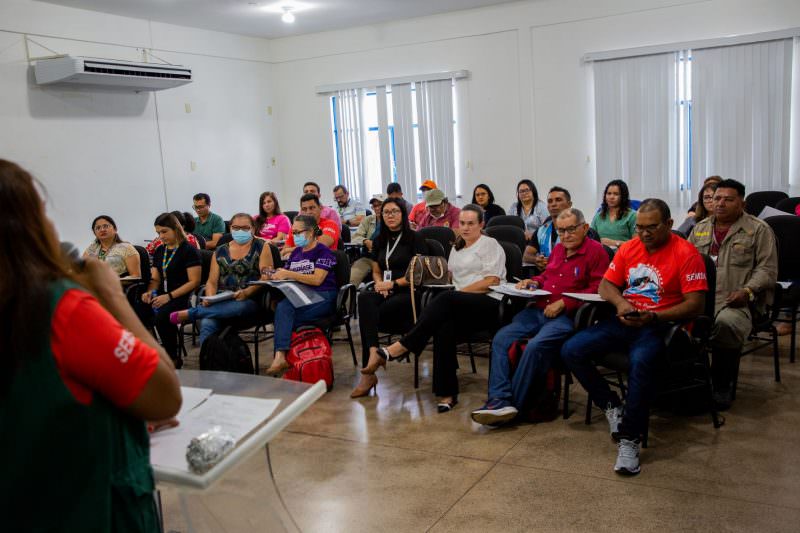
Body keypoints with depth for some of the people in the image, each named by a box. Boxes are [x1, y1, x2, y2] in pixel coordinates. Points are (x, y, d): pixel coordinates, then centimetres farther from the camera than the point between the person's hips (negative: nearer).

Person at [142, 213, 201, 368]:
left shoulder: (189, 250, -4)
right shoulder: (159, 251, 19)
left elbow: (194, 281, -10)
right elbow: (155, 279, 21)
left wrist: (170, 296, -18)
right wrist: (149, 292, -2)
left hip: (182, 297, -6)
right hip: (161, 296, 6)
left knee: (161, 316, -34)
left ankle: (173, 358, -13)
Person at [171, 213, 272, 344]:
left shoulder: (261, 247, 8)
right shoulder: (220, 251, 17)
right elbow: (212, 282, 13)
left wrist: (246, 292, -20)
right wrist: (210, 298, -10)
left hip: (250, 300, -2)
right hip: (222, 301, 2)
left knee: (239, 306, -39)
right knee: (207, 324, -32)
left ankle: (189, 313, -25)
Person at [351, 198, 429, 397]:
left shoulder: (415, 238, 4)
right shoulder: (380, 241, 21)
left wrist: (393, 284, -10)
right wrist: (379, 283, 2)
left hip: (408, 293, -4)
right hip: (385, 292, 4)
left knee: (368, 314, -31)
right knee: (365, 298, -34)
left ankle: (368, 372, -30)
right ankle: (373, 354, -42)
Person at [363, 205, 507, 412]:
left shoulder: (490, 244, 6)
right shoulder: (457, 248, 27)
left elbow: (492, 282, -6)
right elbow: (451, 276, 22)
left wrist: (459, 291, -12)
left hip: (489, 304, -5)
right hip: (460, 307, 5)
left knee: (446, 300, -35)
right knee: (444, 324, -33)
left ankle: (393, 350, -39)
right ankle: (446, 393, -34)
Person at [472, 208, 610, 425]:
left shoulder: (596, 251, -1)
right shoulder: (558, 249, 23)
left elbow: (597, 290, -9)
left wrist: (563, 303, -15)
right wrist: (533, 282, 15)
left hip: (567, 316, -7)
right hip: (538, 310, 7)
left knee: (535, 346, -32)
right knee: (501, 339, -15)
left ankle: (514, 404, -21)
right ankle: (499, 399, -24)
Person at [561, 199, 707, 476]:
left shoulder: (686, 254, -5)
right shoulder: (628, 248, 13)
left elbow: (695, 305, -11)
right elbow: (606, 285, 17)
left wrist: (653, 317, -22)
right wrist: (620, 303, -7)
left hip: (657, 325, -6)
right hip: (623, 320, 6)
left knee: (641, 362, -38)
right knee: (571, 350, -13)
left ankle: (630, 438, -25)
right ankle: (611, 405, 4)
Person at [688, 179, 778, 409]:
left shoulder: (759, 230, 8)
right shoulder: (700, 228, 22)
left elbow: (767, 269, 2)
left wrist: (747, 291, -14)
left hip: (736, 302, -4)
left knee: (725, 322, -38)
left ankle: (723, 385, -13)